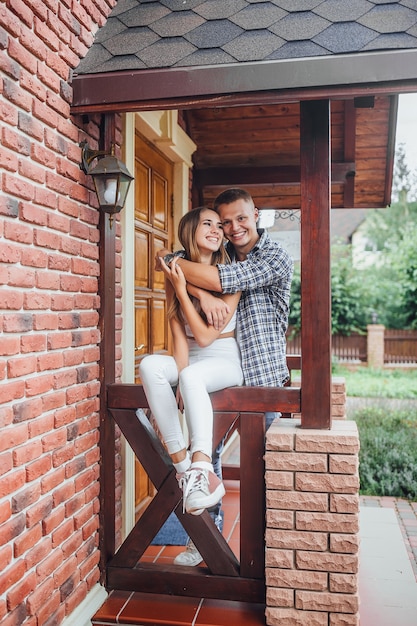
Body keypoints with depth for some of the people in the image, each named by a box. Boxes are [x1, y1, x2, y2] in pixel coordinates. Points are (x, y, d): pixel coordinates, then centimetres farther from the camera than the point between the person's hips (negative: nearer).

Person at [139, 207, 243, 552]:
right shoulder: (176, 272, 3)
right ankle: (184, 465, -31)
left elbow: (205, 336, -13)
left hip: (225, 360, -4)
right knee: (150, 365, -28)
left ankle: (201, 473, -45)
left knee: (192, 376, -37)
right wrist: (179, 373, -19)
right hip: (190, 361, 4)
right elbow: (180, 333, -4)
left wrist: (181, 289, -15)